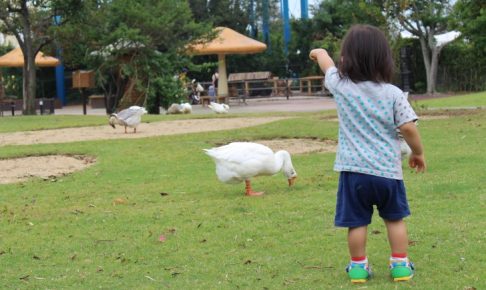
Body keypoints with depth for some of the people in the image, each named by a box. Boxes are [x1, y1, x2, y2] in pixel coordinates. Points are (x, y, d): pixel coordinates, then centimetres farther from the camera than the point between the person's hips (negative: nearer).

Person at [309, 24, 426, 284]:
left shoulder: (341, 86, -3)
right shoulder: (393, 94, -6)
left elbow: (327, 64, 17)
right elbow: (408, 128, -9)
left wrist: (319, 53, 40)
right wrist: (418, 153, 8)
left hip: (353, 170, 0)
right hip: (387, 170, 0)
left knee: (357, 221, 10)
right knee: (395, 219, 16)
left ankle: (358, 266, 17)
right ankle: (400, 265, 18)